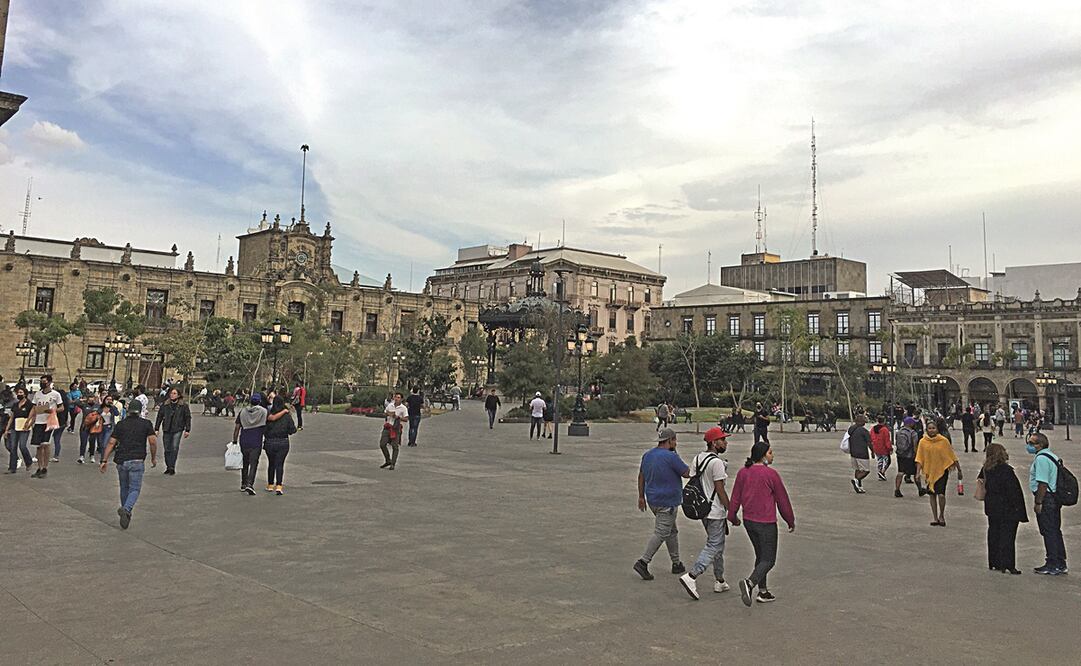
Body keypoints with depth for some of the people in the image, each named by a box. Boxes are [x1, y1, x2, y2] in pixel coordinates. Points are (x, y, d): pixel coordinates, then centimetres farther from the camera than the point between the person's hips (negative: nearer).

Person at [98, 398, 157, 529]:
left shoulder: (120, 424, 11)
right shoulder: (146, 424, 3)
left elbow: (111, 443, 6)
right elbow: (153, 441, -3)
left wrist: (104, 460, 8)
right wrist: (154, 458, 9)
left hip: (121, 461, 3)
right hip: (137, 461, -3)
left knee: (124, 488, 19)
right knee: (135, 489, 0)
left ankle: (126, 512, 27)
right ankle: (126, 509, -25)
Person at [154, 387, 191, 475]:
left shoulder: (183, 406, 1)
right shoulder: (165, 405, 6)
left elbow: (187, 418, 5)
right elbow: (159, 417, 10)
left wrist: (187, 430, 3)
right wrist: (156, 429, 5)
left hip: (178, 430, -3)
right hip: (166, 430, 3)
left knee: (175, 448, -15)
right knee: (167, 449, 7)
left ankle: (172, 467, -12)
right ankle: (168, 467, 19)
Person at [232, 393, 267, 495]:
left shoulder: (242, 412, 4)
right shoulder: (263, 411, -4)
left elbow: (237, 427, 5)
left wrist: (235, 441, 11)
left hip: (244, 441, 4)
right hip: (256, 442, -4)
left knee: (245, 463, 19)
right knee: (253, 464, -2)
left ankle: (243, 484, 27)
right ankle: (250, 484, -17)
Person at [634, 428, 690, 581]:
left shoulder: (647, 455, 7)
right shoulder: (671, 457, -17)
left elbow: (641, 476, 14)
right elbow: (687, 473, -9)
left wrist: (641, 496, 20)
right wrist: (678, 460, 6)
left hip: (652, 500, 9)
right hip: (667, 502, -9)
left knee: (672, 531, 19)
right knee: (661, 534, -5)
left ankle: (676, 564, 25)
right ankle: (643, 562, -11)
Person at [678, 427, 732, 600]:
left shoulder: (697, 458, 7)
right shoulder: (717, 462, -19)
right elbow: (720, 490, -18)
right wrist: (731, 511, -11)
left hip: (702, 508, 9)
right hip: (716, 510, -9)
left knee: (717, 546, 19)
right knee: (713, 547, -5)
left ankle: (719, 581, 26)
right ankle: (691, 576, -14)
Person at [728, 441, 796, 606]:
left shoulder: (743, 472, 2)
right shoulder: (771, 474, -13)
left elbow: (735, 497, 7)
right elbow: (782, 499, -5)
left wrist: (733, 517, 20)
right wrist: (791, 521, 7)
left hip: (748, 521, 6)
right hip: (766, 523, -6)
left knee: (760, 556, 19)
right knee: (768, 560, 1)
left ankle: (763, 592, 22)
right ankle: (749, 583, -21)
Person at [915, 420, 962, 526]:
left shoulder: (944, 441, -6)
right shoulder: (923, 442, -3)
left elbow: (952, 456, 1)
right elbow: (919, 458, -1)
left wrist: (959, 470, 4)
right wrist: (918, 472, -9)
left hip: (942, 470, -2)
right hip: (929, 471, 2)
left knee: (941, 494, -13)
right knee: (932, 495, 10)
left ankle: (941, 515, 11)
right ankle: (935, 518, 22)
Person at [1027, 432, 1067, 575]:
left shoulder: (1041, 458, -18)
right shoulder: (1051, 455, 14)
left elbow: (1043, 483, -22)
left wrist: (1038, 503, -18)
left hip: (1046, 499, -10)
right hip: (1055, 498, 10)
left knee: (1048, 532, -2)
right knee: (1055, 531, 16)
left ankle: (1052, 565, 4)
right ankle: (1061, 564, 23)